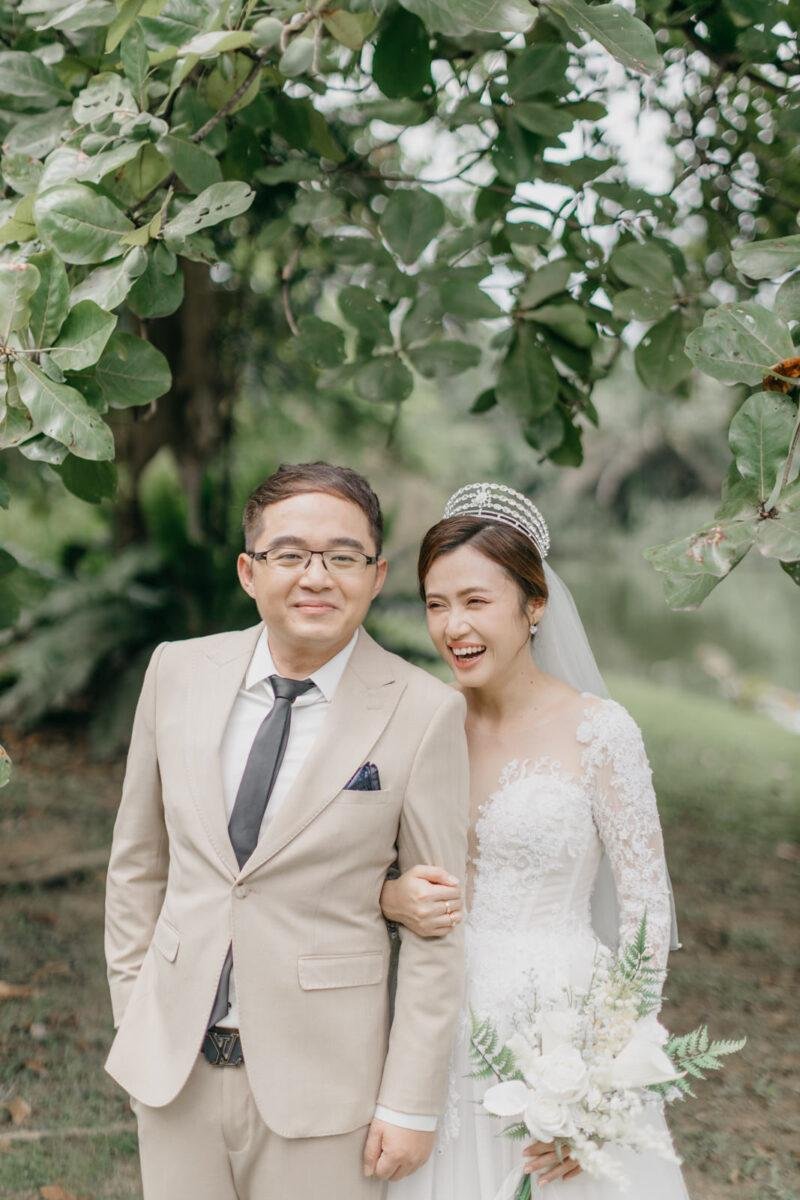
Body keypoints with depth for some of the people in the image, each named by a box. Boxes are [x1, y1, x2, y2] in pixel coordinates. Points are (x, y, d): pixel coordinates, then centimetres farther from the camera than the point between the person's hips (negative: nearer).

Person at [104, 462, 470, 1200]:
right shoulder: (178, 673, -1)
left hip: (317, 1080, -3)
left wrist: (414, 1105, -7)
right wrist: (133, 1021, 9)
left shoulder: (424, 713, -11)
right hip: (174, 1066, 3)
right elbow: (139, 860, 9)